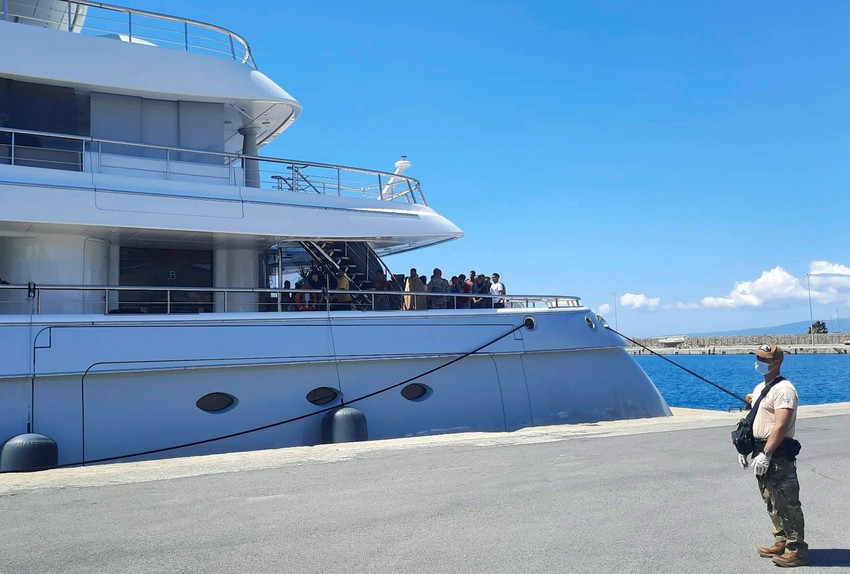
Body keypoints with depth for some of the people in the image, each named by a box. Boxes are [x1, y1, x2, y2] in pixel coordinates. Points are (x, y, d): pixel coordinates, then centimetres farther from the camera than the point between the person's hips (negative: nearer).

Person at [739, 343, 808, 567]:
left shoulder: (783, 389, -15)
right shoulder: (760, 388, 16)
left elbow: (781, 425, -22)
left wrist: (766, 454, -25)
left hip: (778, 455, -10)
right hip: (762, 452, 10)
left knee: (786, 503, -4)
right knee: (772, 502, 16)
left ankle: (796, 551, 3)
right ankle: (781, 543, 27)